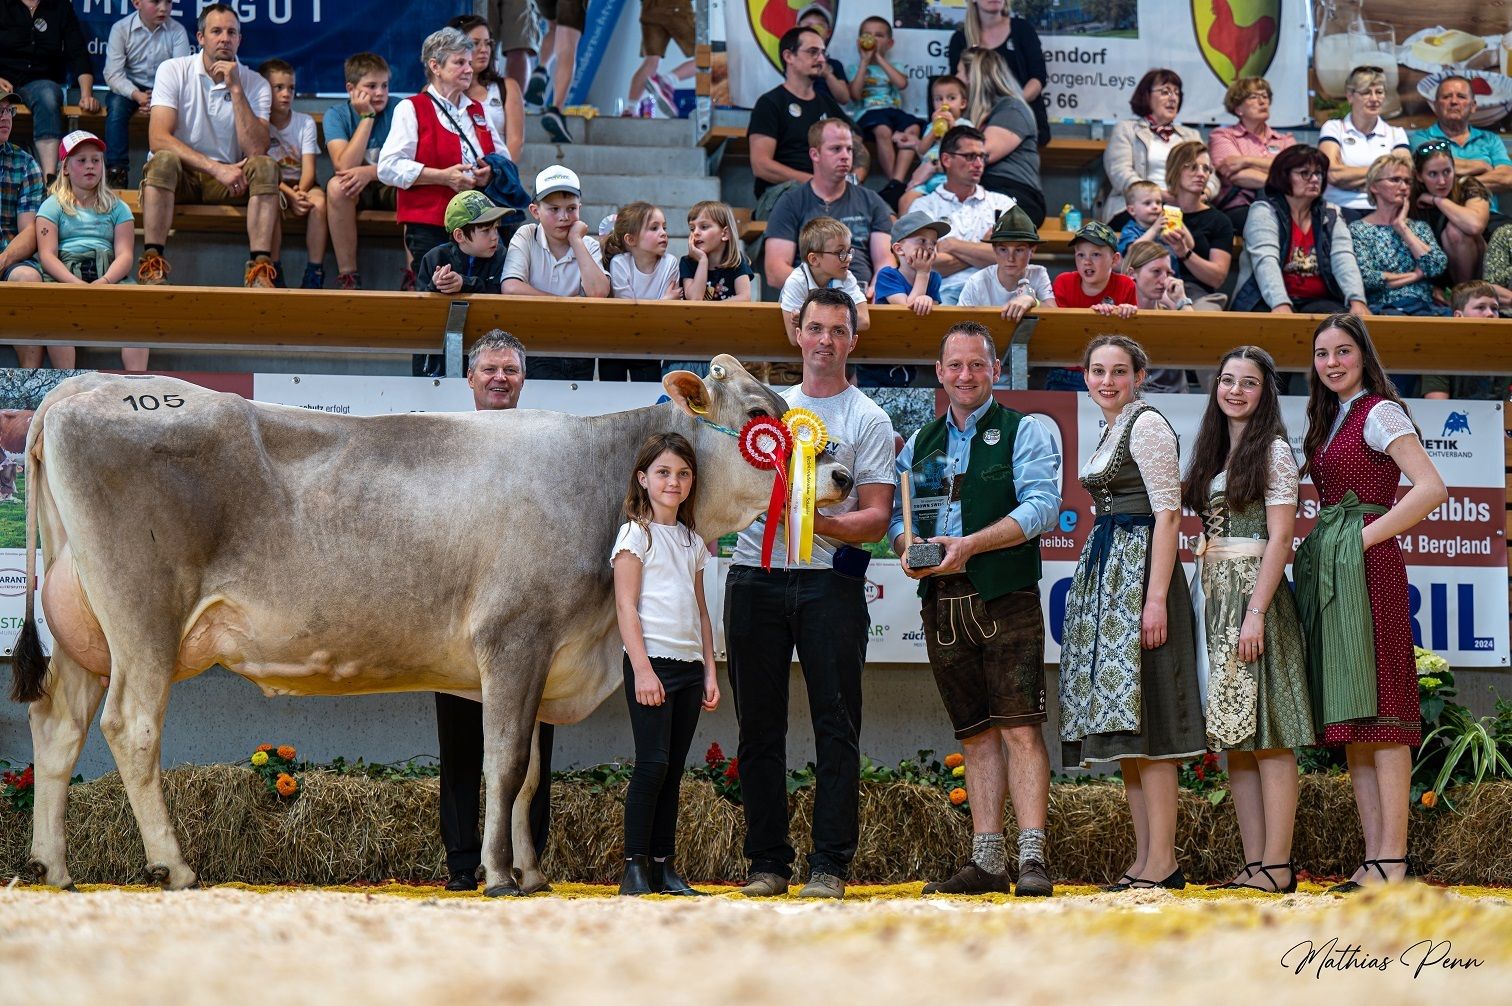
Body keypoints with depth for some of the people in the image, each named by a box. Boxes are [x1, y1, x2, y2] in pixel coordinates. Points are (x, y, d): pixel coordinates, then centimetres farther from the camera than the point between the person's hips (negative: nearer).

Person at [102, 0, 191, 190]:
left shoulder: (177, 31, -6)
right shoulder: (121, 29, -8)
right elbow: (113, 73, -14)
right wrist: (138, 96, -31)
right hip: (129, 88, -1)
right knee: (116, 105, -30)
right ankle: (116, 169, -29)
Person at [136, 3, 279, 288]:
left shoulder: (255, 85, -1)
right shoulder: (174, 71, -5)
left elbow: (255, 151, -17)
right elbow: (158, 138, -18)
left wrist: (235, 89, -19)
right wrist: (217, 168, -27)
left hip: (227, 179, 2)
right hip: (178, 178, -2)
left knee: (265, 167, -27)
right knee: (164, 161, -35)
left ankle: (260, 269, -34)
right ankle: (152, 264, -36)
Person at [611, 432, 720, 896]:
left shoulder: (692, 542, 16)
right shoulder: (635, 535, -3)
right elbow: (626, 605, -9)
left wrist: (710, 672, 12)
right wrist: (642, 668, -16)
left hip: (688, 665, 6)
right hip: (651, 661, -6)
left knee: (673, 769, 6)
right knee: (652, 762, -11)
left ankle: (664, 866, 7)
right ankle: (635, 865, -9)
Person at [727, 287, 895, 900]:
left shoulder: (868, 420, 6)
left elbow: (877, 516, -1)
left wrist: (824, 522, -20)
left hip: (829, 580, -4)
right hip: (755, 576, 4)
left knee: (837, 725, -7)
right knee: (759, 727, 4)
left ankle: (829, 865, -6)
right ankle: (767, 862, 8)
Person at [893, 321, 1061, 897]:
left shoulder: (1023, 432, 3)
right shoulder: (920, 445, 19)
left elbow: (1042, 507, -9)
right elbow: (895, 512, 17)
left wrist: (969, 545, -17)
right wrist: (907, 545, -7)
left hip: (1006, 598, -5)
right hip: (942, 604, 5)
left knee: (1019, 727, -11)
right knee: (976, 735, 7)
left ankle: (1032, 860, -15)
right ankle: (986, 862, 8)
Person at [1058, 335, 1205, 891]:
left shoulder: (1147, 424, -8)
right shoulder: (1111, 430, 19)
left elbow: (1168, 514, -15)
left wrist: (1156, 598, -22)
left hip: (1138, 572, -10)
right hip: (1106, 572, 10)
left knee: (1141, 717, -13)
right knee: (1123, 722, 7)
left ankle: (1162, 863, -14)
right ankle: (1144, 859, 9)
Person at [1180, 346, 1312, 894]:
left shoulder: (1273, 452, -5)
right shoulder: (1214, 454, 18)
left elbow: (1279, 538, -11)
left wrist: (1256, 612, -19)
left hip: (1253, 591, -8)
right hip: (1213, 596, 8)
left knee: (1265, 735, -10)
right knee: (1233, 737, 5)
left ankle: (1277, 867, -12)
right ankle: (1254, 864, 5)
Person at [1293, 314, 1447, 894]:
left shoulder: (1380, 412, -5)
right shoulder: (1330, 421, 20)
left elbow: (1431, 489, -16)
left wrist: (1367, 537, -14)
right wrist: (1321, 545, 5)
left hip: (1366, 564, -9)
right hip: (1327, 569, 9)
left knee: (1377, 713, -13)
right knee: (1351, 720, 5)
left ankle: (1393, 862, -17)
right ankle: (1374, 859, 4)